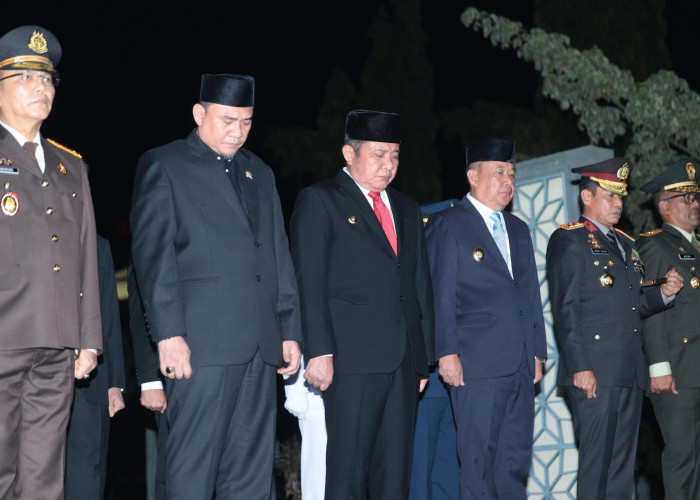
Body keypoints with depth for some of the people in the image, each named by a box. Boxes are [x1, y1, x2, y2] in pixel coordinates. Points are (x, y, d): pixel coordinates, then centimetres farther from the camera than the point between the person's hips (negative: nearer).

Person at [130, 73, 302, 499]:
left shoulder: (260, 173, 22)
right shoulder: (163, 166, 3)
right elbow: (153, 255, -5)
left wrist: (290, 331, 14)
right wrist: (169, 334, -13)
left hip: (260, 344, 6)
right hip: (203, 344, -6)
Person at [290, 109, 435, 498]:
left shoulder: (407, 209, 21)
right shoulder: (319, 201, 3)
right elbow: (309, 283, -5)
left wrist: (423, 357, 15)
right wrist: (319, 351, -14)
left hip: (403, 359, 6)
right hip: (353, 359, -6)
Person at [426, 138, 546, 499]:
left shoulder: (518, 230, 20)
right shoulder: (447, 225, 0)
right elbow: (440, 295, -6)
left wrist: (537, 352, 15)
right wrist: (447, 353, -13)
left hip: (520, 365, 7)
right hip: (477, 363, -7)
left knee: (516, 460, 8)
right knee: (478, 460, -3)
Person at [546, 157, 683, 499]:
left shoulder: (625, 243, 22)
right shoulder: (568, 240, -3)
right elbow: (565, 308, -10)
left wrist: (664, 293, 4)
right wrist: (579, 367, -17)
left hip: (630, 374, 8)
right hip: (594, 373, -8)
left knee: (622, 464, 9)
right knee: (596, 464, -6)